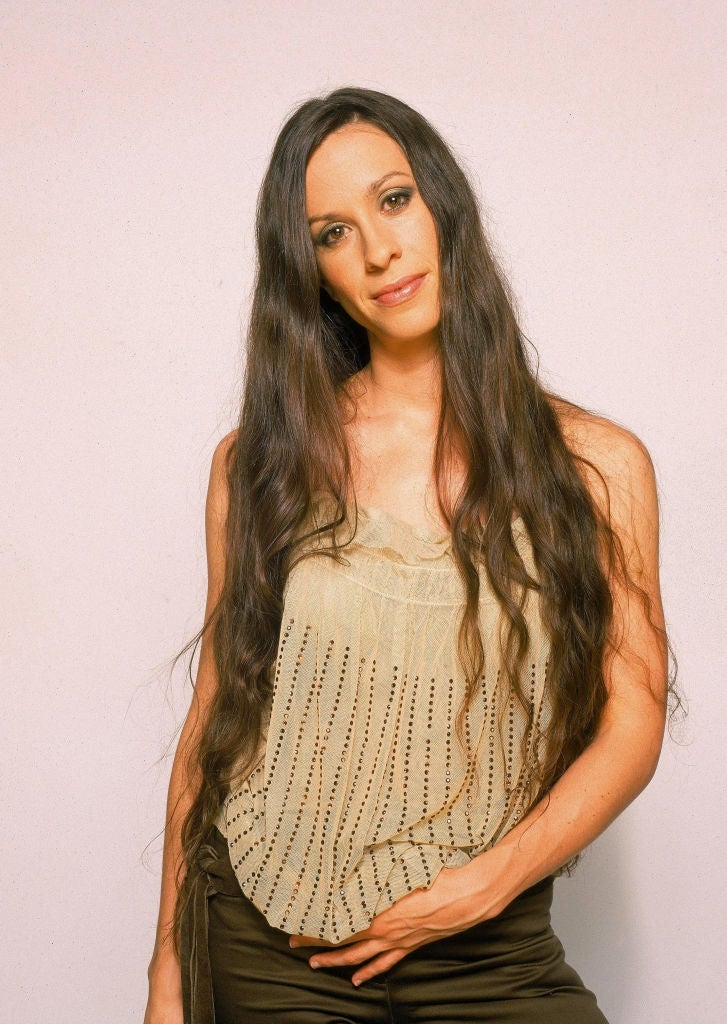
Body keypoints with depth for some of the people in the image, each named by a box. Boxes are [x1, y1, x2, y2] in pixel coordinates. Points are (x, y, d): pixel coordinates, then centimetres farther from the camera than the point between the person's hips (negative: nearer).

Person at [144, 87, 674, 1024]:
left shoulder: (597, 465, -2)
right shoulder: (259, 463, 0)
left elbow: (632, 725, -1)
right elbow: (214, 716, 3)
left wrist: (481, 885, -13)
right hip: (266, 945, 0)